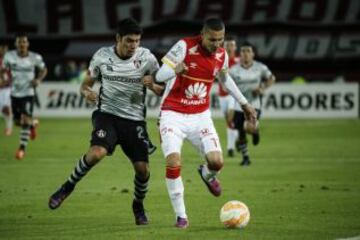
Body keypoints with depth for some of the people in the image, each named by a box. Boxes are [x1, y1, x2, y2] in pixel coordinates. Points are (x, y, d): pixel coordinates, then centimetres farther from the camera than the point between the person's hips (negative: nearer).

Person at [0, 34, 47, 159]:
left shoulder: (35, 58, -11)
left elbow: (43, 70, 7)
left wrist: (39, 79, -12)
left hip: (28, 93, -3)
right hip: (15, 93, 3)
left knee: (26, 120, -14)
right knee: (18, 121, 12)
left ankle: (22, 148, -4)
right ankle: (33, 123, 47)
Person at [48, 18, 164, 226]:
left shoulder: (146, 58, -5)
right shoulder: (102, 56, -3)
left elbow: (162, 90, 2)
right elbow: (86, 85, 8)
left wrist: (152, 85, -21)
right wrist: (87, 92, -16)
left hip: (135, 119, 1)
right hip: (107, 115, -1)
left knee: (142, 168, -7)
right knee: (97, 153, -28)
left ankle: (138, 206, 24)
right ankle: (68, 187, -3)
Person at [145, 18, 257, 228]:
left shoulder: (222, 55, -1)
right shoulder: (184, 46, -17)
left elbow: (225, 79, 21)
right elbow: (160, 75, -17)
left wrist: (244, 103, 26)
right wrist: (175, 70, -39)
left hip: (200, 116, 4)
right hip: (173, 114, -4)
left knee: (216, 162, -11)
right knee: (173, 163, -20)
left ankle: (207, 175, 30)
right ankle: (181, 216, -3)